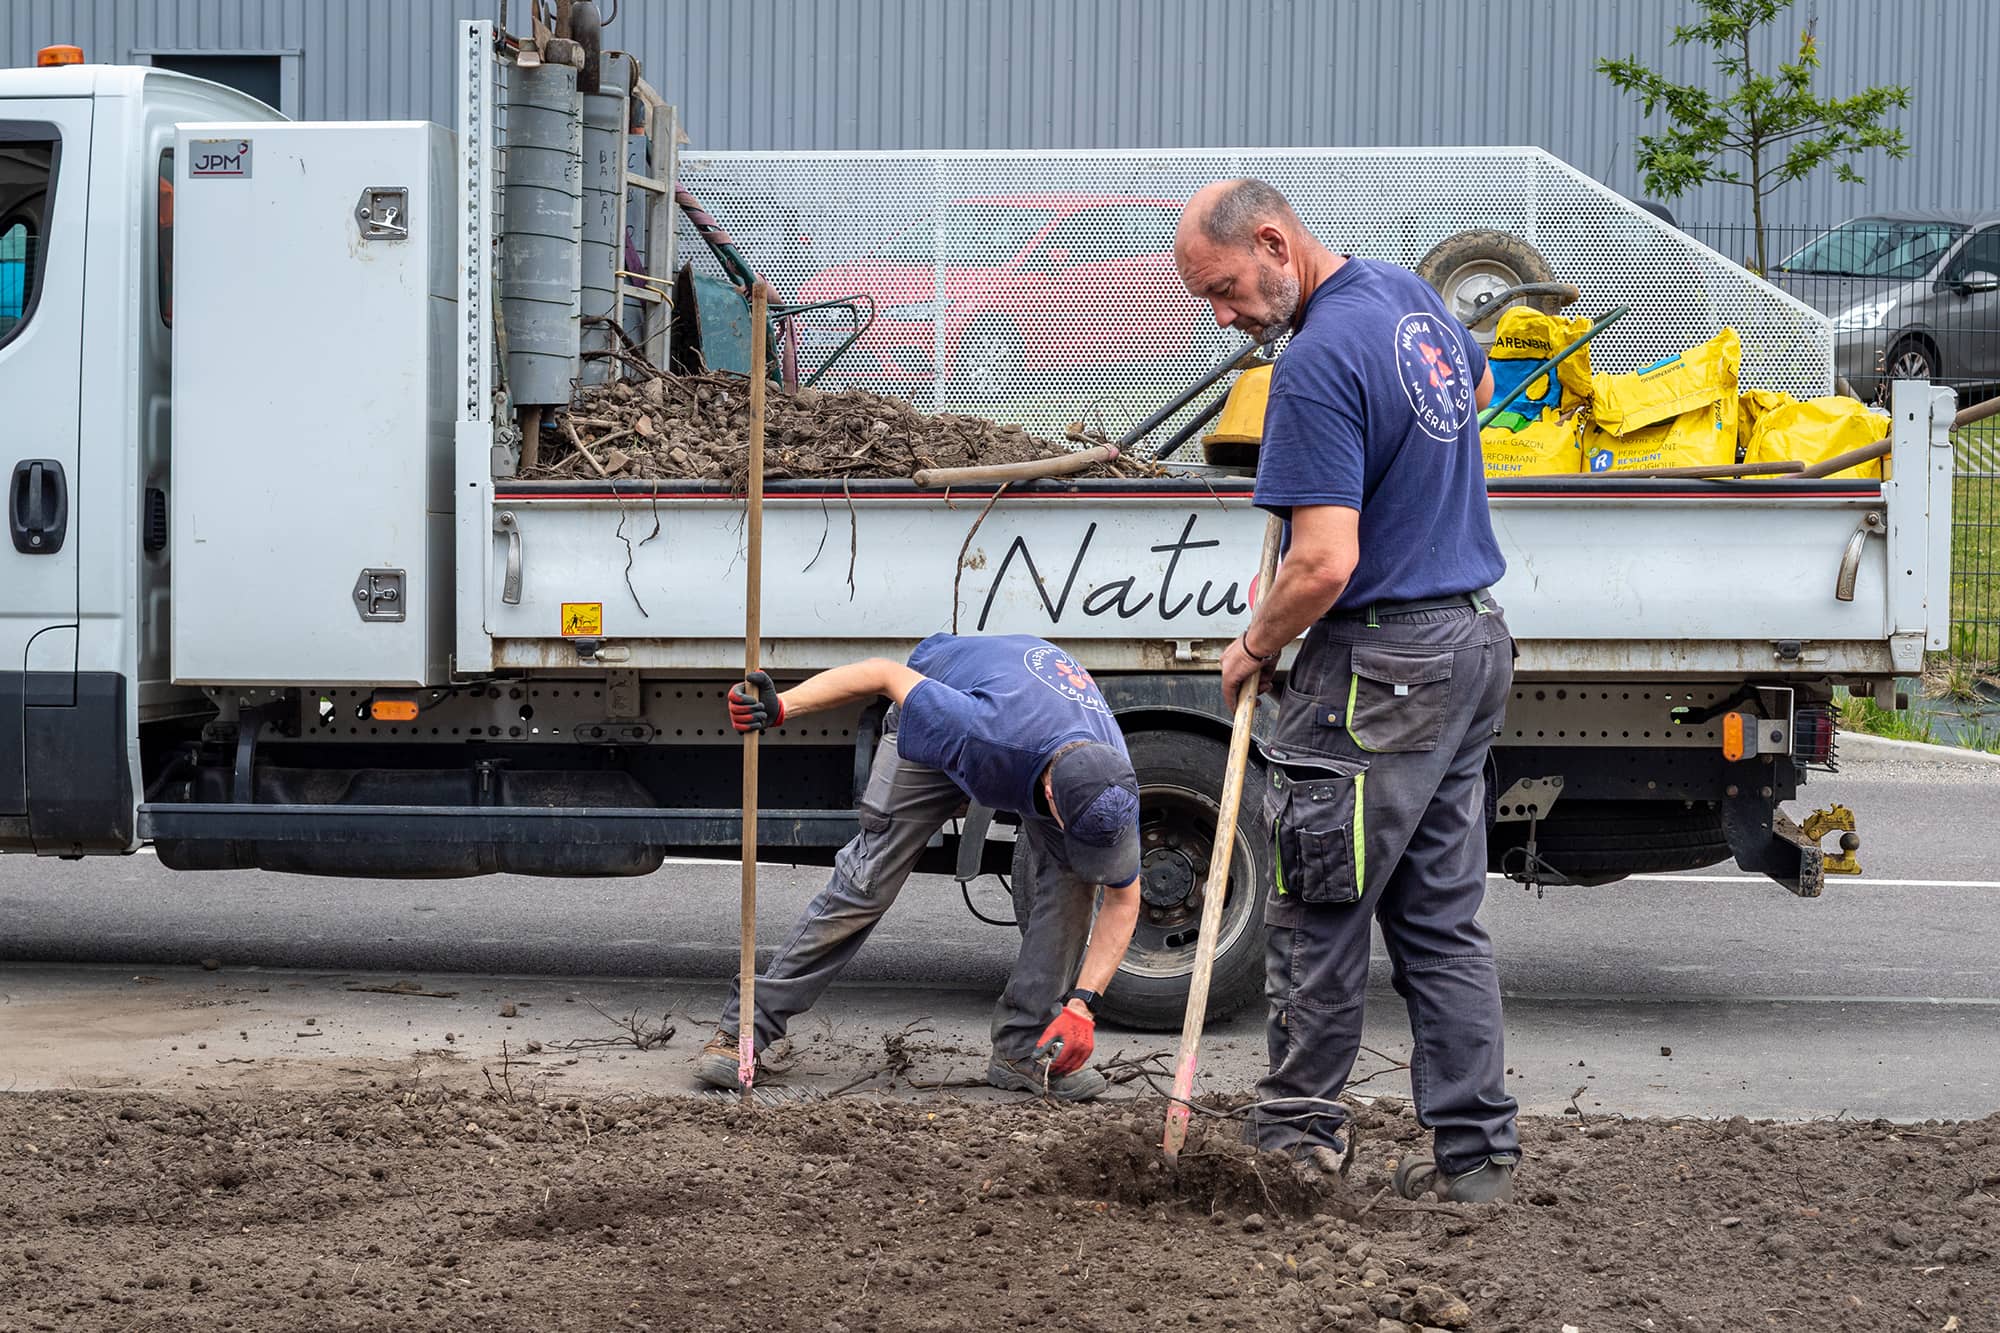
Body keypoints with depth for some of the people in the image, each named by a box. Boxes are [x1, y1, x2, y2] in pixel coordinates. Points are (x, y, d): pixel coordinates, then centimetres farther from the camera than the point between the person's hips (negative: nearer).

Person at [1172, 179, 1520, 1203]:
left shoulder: (1316, 368, -21)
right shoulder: (1406, 293, 10)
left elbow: (1325, 564, -25)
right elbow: (1477, 387, 32)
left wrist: (1254, 647, -8)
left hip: (1379, 666, -10)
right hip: (1473, 641, 10)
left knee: (1316, 912, 1)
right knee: (1443, 916, 11)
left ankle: (1295, 1139, 9)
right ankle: (1473, 1151, 12)